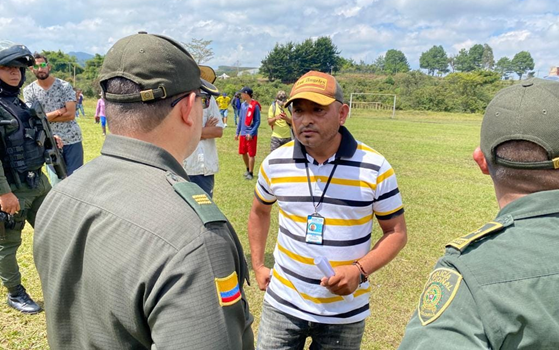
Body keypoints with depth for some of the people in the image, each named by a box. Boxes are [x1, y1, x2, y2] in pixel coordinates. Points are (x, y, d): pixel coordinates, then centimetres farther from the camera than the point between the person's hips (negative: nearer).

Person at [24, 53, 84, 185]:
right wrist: (59, 111, -11)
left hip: (72, 139, -1)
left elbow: (71, 114, -10)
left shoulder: (64, 85, -3)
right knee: (56, 182, 7)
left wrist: (45, 117, -8)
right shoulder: (28, 90, 0)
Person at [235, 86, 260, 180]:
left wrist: (251, 133, -18)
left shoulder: (255, 106, -11)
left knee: (251, 154, -1)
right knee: (243, 153, 14)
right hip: (243, 134, 7)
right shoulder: (243, 105, 9)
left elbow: (257, 121, -11)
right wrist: (237, 132, 13)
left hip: (251, 134, -7)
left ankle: (251, 173, 9)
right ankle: (248, 169, 31)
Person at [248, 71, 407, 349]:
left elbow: (396, 232, -4)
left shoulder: (375, 168, -12)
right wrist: (258, 265, 8)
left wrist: (360, 270, -18)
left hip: (345, 313, -1)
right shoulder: (275, 163, -5)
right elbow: (259, 212, 13)